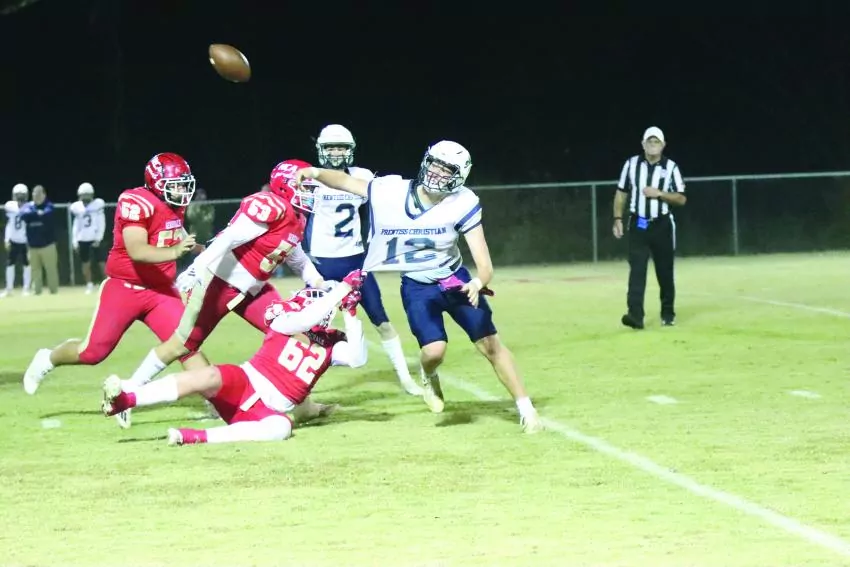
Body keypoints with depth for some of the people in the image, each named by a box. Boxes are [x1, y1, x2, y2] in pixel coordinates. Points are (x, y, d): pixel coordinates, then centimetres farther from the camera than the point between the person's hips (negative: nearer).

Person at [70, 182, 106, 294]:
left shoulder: (97, 205, -4)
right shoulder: (77, 208, 7)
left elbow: (101, 224, -6)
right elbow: (76, 226, 11)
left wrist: (98, 239, -12)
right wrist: (74, 241, 6)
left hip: (94, 239, -4)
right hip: (82, 239, 4)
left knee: (101, 262, -4)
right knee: (85, 263, 4)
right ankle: (89, 285, 14)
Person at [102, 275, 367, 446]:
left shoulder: (330, 345, 16)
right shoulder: (284, 321, 6)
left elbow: (357, 359, -1)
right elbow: (307, 319, -14)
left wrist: (350, 315, -6)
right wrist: (344, 288, -12)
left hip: (270, 409, 1)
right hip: (242, 384, -1)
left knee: (281, 426, -37)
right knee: (211, 377, -35)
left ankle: (196, 437, -50)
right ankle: (124, 399, -45)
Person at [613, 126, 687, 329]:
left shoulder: (671, 167, -2)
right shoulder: (631, 164, 2)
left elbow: (681, 199, -4)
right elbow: (621, 193, 8)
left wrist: (659, 193, -17)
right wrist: (618, 218, -1)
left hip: (662, 225, 0)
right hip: (638, 224, 0)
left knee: (665, 271, 8)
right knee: (636, 270, -12)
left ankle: (668, 313, 23)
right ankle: (635, 315, -20)